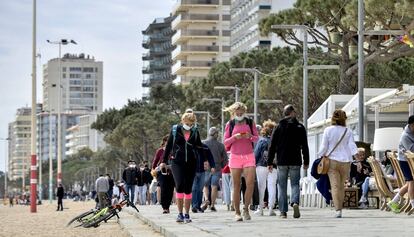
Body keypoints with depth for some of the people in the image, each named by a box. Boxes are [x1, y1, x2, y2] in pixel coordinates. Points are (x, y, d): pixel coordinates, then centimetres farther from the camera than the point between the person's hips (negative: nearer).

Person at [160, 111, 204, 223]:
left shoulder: (195, 132, 5)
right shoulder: (175, 130, 2)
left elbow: (199, 146, 15)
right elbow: (168, 146, 8)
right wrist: (164, 161, 10)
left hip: (191, 163, 2)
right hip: (177, 162, -2)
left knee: (188, 188, 3)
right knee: (180, 185, -15)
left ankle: (187, 214, 11)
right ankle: (180, 213, -8)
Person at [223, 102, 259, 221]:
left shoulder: (250, 123, 7)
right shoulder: (230, 124, 6)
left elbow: (256, 138, 9)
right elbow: (225, 142, 4)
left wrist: (250, 136, -13)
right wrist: (235, 137, -14)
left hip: (249, 156, 0)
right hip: (235, 157, 0)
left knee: (250, 184, -13)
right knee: (236, 186, 0)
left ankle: (246, 209, 4)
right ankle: (237, 213, 5)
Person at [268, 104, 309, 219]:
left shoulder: (279, 127, 2)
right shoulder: (300, 127, 1)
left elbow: (272, 146, 1)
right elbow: (305, 146, 2)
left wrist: (270, 162, 5)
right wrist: (306, 162, 8)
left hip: (282, 162, 0)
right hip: (295, 162, 0)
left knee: (282, 186, 6)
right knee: (295, 184, 7)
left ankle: (283, 211, 3)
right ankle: (295, 202, -20)